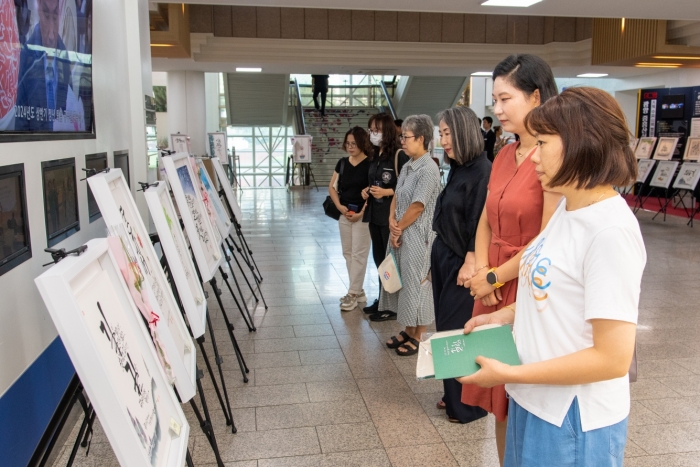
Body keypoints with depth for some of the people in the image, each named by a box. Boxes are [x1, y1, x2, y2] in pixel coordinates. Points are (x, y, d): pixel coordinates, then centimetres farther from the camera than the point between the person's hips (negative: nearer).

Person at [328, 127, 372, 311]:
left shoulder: (370, 164, -9)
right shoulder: (342, 163, 8)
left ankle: (353, 293, 5)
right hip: (344, 213, 7)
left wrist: (361, 213, -17)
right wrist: (339, 206, -4)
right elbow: (332, 187, 11)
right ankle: (358, 291, 22)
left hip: (362, 214, -6)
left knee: (358, 254, -2)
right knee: (348, 253, 11)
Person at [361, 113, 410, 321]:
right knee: (379, 258, 16)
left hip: (391, 216, -8)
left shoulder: (399, 155, -14)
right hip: (375, 214, 9)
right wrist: (367, 190, 5)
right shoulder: (376, 155, 12)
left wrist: (386, 192, -23)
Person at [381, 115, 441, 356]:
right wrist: (392, 222, -5)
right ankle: (408, 330, 29)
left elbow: (417, 207, -17)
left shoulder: (429, 169, -16)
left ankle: (418, 337, 17)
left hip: (416, 235, -8)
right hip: (400, 234, 8)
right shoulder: (407, 167, 10)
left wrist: (398, 229, -8)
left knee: (415, 283, 2)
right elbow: (396, 198, 11)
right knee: (402, 280, 15)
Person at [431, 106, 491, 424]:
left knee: (458, 331, 0)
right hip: (443, 256, 9)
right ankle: (453, 395, 29)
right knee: (446, 328, 15)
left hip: (462, 262, -9)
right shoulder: (457, 168, 10)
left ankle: (469, 404, 16)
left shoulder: (482, 170, -17)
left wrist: (470, 264, -20)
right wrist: (441, 253, 15)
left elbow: (480, 225, -19)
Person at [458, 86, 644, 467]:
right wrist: (505, 315, 3)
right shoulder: (567, 207, 2)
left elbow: (613, 358, -24)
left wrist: (509, 374, -20)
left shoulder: (611, 232, -24)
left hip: (574, 421, -7)